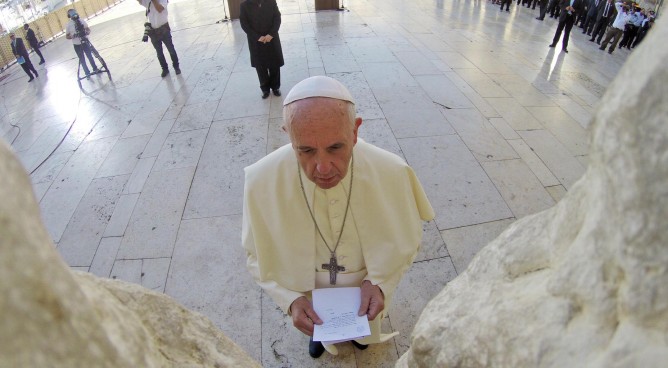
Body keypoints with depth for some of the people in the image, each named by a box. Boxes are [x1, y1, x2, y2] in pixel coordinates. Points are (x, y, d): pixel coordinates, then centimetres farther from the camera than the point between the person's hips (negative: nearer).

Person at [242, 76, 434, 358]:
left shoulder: (392, 173, -31)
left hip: (367, 294, 1)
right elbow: (258, 254, -14)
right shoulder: (261, 181, -31)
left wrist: (379, 283, -25)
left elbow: (407, 240, -12)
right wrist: (290, 299, -25)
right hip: (311, 301, 0)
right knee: (321, 328, 34)